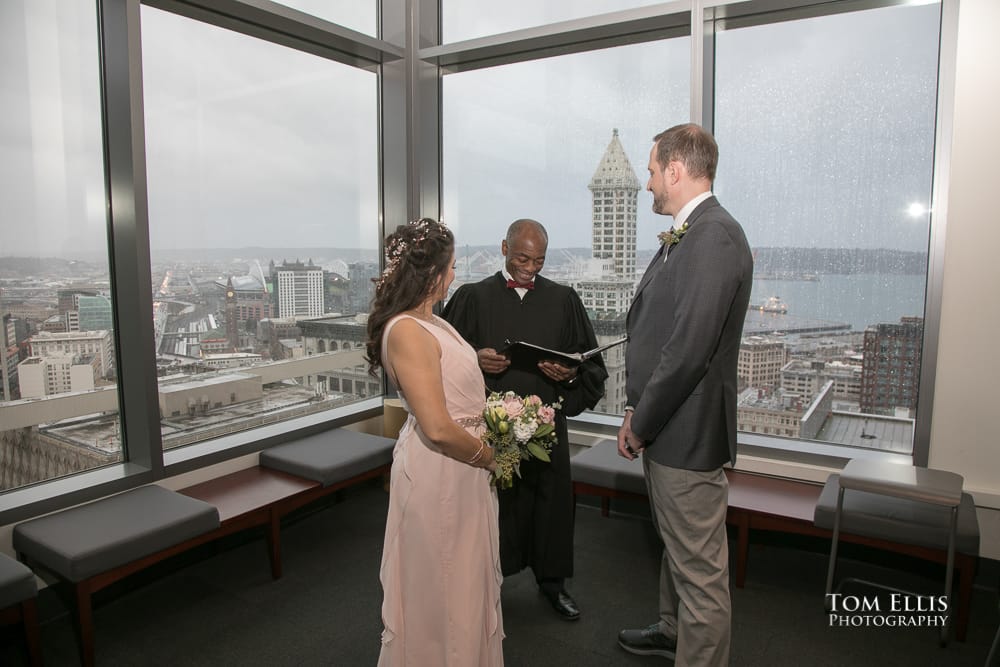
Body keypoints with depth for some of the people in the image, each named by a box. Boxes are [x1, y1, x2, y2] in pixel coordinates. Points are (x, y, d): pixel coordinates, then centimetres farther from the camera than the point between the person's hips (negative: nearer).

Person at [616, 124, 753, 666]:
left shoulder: (715, 235, -20)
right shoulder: (684, 236, 12)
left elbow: (690, 349, -25)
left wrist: (640, 424, -15)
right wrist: (637, 409, 9)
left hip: (687, 434, -11)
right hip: (664, 427, 11)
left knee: (700, 568, 6)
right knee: (675, 547, 28)